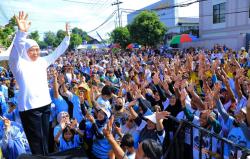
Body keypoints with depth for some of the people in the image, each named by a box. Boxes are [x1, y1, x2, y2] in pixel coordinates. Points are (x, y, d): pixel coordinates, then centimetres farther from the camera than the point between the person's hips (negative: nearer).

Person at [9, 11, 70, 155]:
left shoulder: (42, 61, 9)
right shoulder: (19, 64, -9)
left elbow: (58, 52, 12)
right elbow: (15, 52, -28)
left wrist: (67, 37, 3)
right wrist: (21, 32, -45)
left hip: (45, 104, 6)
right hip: (29, 108, -6)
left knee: (45, 137, 19)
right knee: (36, 139, 4)